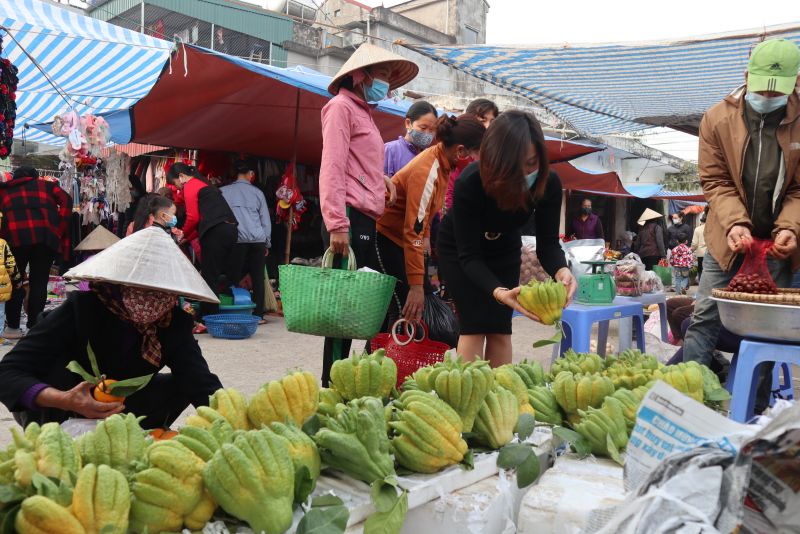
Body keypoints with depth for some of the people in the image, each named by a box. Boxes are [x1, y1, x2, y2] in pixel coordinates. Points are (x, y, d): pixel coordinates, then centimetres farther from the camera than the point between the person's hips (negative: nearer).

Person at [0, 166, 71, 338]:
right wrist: (59, 231, 3)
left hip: (15, 237, 0)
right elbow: (66, 201, 6)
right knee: (39, 282, 6)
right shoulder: (46, 185, 24)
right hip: (45, 236, 0)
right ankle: (34, 326, 6)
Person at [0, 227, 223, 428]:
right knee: (60, 368, -32)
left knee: (181, 384, -15)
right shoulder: (81, 309, -29)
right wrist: (64, 401, -50)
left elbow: (204, 386, -29)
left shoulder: (174, 325, -20)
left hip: (120, 411, 3)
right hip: (52, 414, -3)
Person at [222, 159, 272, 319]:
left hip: (236, 240, -1)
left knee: (235, 277, 3)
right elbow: (266, 221, 12)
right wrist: (266, 243, 19)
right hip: (258, 241, 1)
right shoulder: (257, 192, 10)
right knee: (258, 278, 4)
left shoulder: (223, 191, 8)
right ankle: (258, 313, 4)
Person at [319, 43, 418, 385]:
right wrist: (337, 223, -21)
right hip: (349, 218, -9)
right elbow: (332, 167, -13)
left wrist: (381, 179, 8)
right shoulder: (341, 106, -2)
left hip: (366, 220, 9)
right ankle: (332, 383, -2)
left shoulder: (364, 113, 26)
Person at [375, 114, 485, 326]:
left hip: (402, 239, 9)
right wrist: (416, 286, -30)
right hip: (387, 239, -9)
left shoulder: (441, 160, 0)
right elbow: (413, 231, -30)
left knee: (424, 309, 7)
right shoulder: (426, 172, -27)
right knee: (408, 313, -9)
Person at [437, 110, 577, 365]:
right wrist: (498, 292, -53)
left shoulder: (549, 184, -28)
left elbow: (547, 243, -22)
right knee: (475, 325, -12)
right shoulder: (469, 183, -38)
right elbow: (469, 255, -35)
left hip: (505, 249, 3)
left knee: (500, 329, 1)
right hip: (459, 248, -3)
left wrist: (561, 270, -46)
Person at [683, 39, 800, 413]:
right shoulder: (718, 119, -5)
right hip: (728, 240, 0)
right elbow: (715, 181, -5)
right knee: (704, 319, 0)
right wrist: (734, 223, -20)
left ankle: (754, 411, 18)